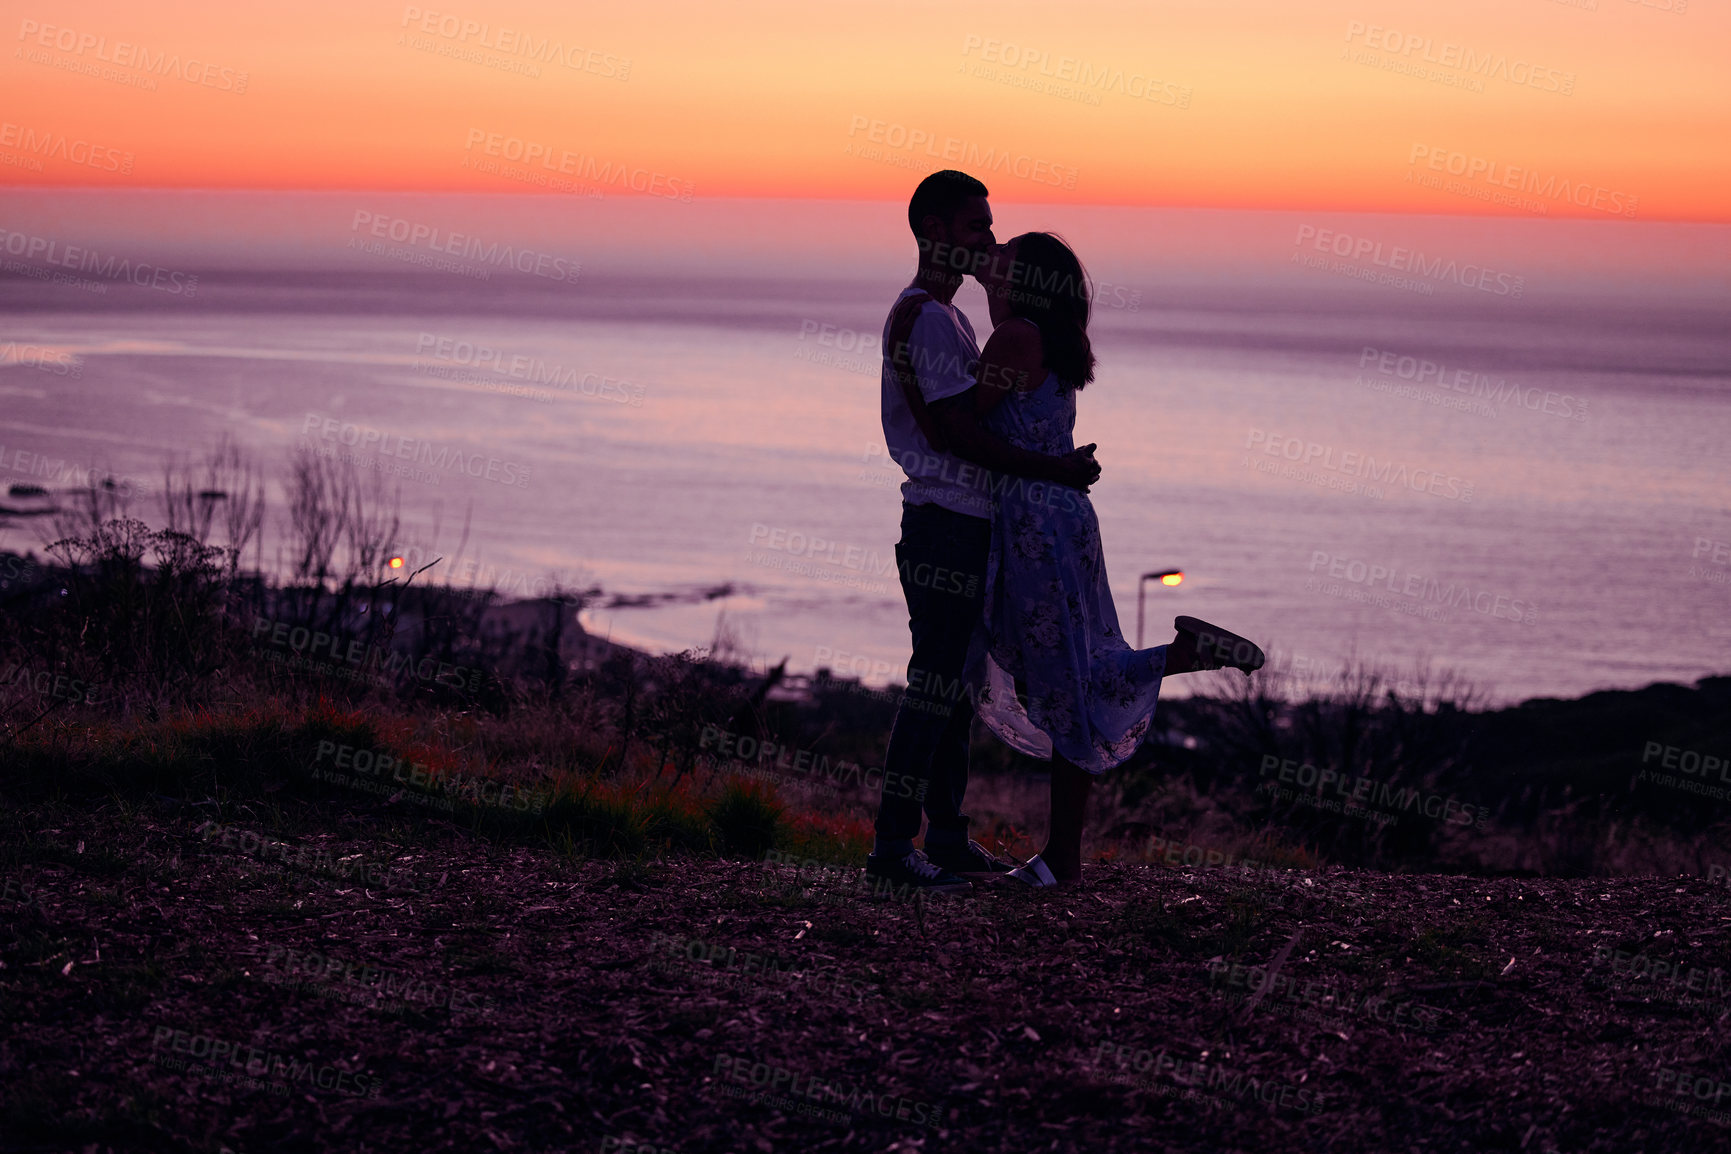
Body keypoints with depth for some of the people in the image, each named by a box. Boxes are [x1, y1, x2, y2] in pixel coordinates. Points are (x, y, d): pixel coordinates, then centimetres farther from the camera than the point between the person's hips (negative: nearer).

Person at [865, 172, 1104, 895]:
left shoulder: (938, 313, 19)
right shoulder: (929, 318, -14)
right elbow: (957, 433, -20)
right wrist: (1052, 470, -16)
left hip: (962, 524, 11)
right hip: (946, 523, -11)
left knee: (952, 682, 13)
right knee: (935, 685, -9)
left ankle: (947, 837, 20)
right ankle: (892, 848, -6)